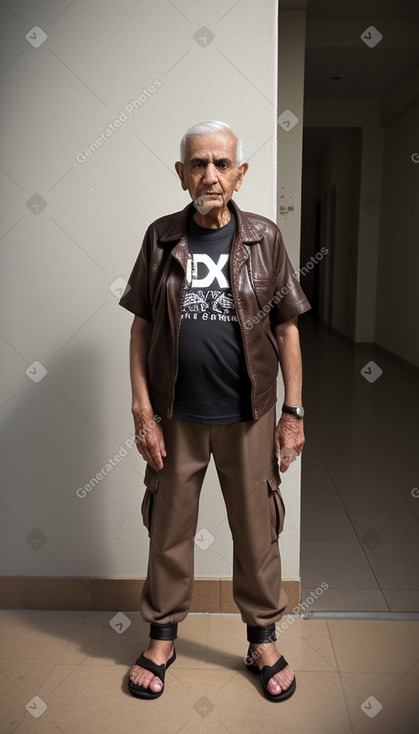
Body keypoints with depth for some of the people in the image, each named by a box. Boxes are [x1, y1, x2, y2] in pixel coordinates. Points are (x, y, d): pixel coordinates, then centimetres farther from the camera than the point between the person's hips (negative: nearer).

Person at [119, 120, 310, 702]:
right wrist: (143, 411, -4)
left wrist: (294, 412, 0)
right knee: (169, 530, 13)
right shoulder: (161, 238, 1)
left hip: (248, 416, 0)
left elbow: (287, 327, 2)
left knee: (257, 532, 12)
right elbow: (141, 327, 2)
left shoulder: (265, 238, 0)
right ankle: (163, 637, 35)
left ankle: (263, 640, 34)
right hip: (176, 418, 1)